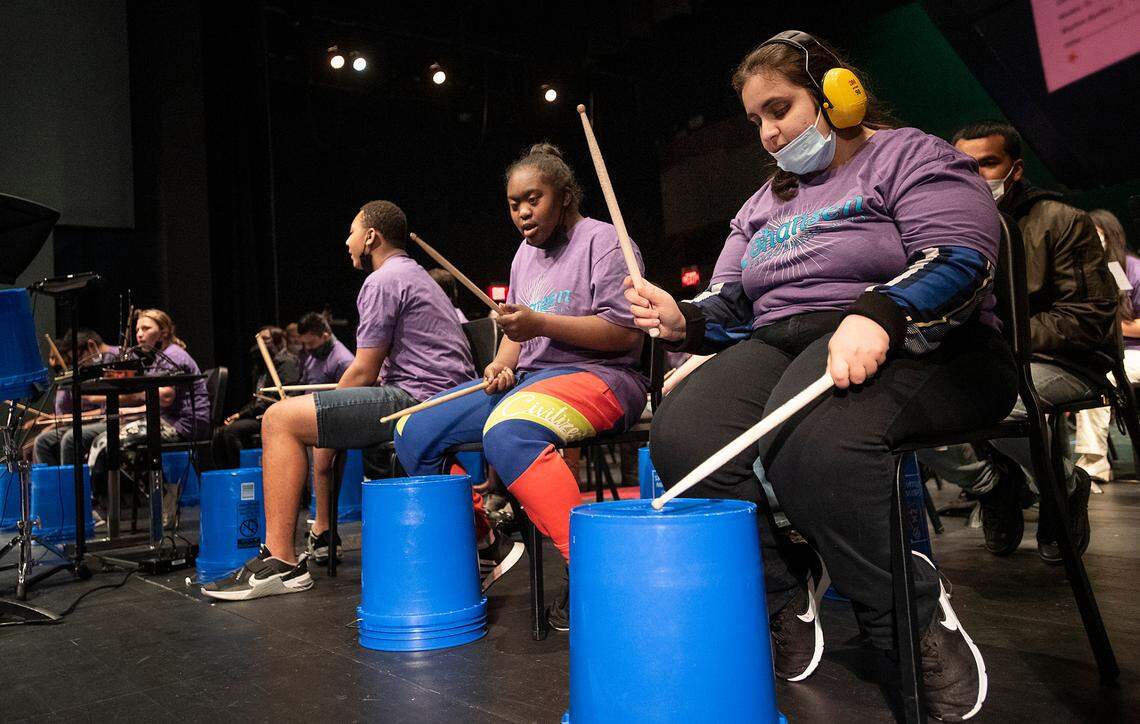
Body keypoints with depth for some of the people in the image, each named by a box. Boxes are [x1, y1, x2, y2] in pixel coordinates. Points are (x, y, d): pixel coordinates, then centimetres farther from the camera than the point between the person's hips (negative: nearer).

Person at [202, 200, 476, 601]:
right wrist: (320, 406, 21)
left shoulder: (382, 281, -7)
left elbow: (364, 372, -11)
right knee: (323, 413, 30)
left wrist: (324, 405, 6)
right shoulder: (416, 276, 26)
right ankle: (322, 533, 36)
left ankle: (281, 561, -15)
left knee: (281, 418, -12)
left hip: (419, 402, -11)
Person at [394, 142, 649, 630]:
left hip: (597, 375, -8)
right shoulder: (525, 255, 19)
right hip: (528, 378, 9)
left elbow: (627, 332, -15)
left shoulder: (602, 241, -5)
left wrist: (542, 324, -23)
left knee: (506, 433, -39)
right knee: (414, 431, -1)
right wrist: (502, 364, 2)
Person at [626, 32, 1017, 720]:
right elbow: (732, 304, 21)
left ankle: (914, 614, -16)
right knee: (682, 433, -26)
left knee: (807, 437, -40)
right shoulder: (766, 203, 26)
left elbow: (960, 258, -11)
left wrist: (878, 314, -31)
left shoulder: (912, 157, 6)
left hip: (915, 345, -5)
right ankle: (783, 587, -6)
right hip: (782, 344, 6)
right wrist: (687, 320, -3)